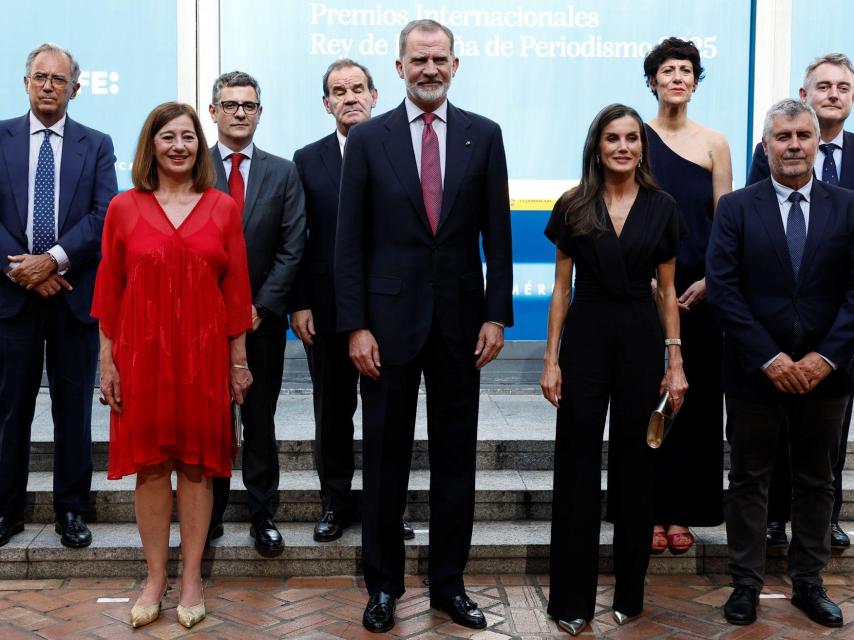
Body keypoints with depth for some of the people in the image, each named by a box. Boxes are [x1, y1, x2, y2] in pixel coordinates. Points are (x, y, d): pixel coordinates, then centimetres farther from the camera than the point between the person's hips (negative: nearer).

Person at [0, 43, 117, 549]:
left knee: (75, 409, 6)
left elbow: (105, 215, -4)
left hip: (75, 294, 0)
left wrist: (53, 259, -15)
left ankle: (72, 510, 17)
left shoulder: (97, 145, 6)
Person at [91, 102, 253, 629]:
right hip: (142, 350, 0)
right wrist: (108, 359, -1)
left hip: (203, 351, 0)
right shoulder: (124, 208, 3)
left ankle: (192, 580, 16)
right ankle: (155, 579, 18)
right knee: (150, 463, 6)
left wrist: (239, 359, 2)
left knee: (197, 463, 5)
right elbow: (109, 289, 3)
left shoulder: (223, 208, 3)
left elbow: (236, 289, 3)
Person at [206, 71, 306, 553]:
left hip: (263, 318, 1)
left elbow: (292, 247, 0)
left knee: (261, 422, 6)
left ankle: (264, 517, 15)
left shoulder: (283, 173, 6)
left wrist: (260, 306, -9)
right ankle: (209, 515, 18)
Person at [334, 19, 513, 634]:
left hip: (460, 319, 1)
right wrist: (355, 324, -8)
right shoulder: (368, 138, 1)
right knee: (386, 455, 7)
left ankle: (449, 582, 22)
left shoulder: (484, 135, 4)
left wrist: (497, 313, -4)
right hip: (390, 317, -1)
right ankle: (383, 584, 21)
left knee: (456, 455, 9)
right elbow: (350, 240, -2)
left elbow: (497, 233, 3)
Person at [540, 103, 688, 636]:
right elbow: (562, 287, 3)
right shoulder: (573, 207, 1)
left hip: (641, 337, 1)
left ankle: (630, 592, 21)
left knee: (635, 461, 7)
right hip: (586, 334, 0)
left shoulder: (662, 208, 3)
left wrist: (676, 363, 0)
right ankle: (573, 597, 10)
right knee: (577, 463, 1)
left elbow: (667, 292, 5)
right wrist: (551, 359, -3)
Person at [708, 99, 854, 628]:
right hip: (755, 373, -1)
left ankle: (808, 582, 27)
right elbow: (723, 290, -8)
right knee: (749, 481, 8)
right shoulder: (736, 208, -2)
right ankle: (747, 584, 20)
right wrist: (769, 359, -15)